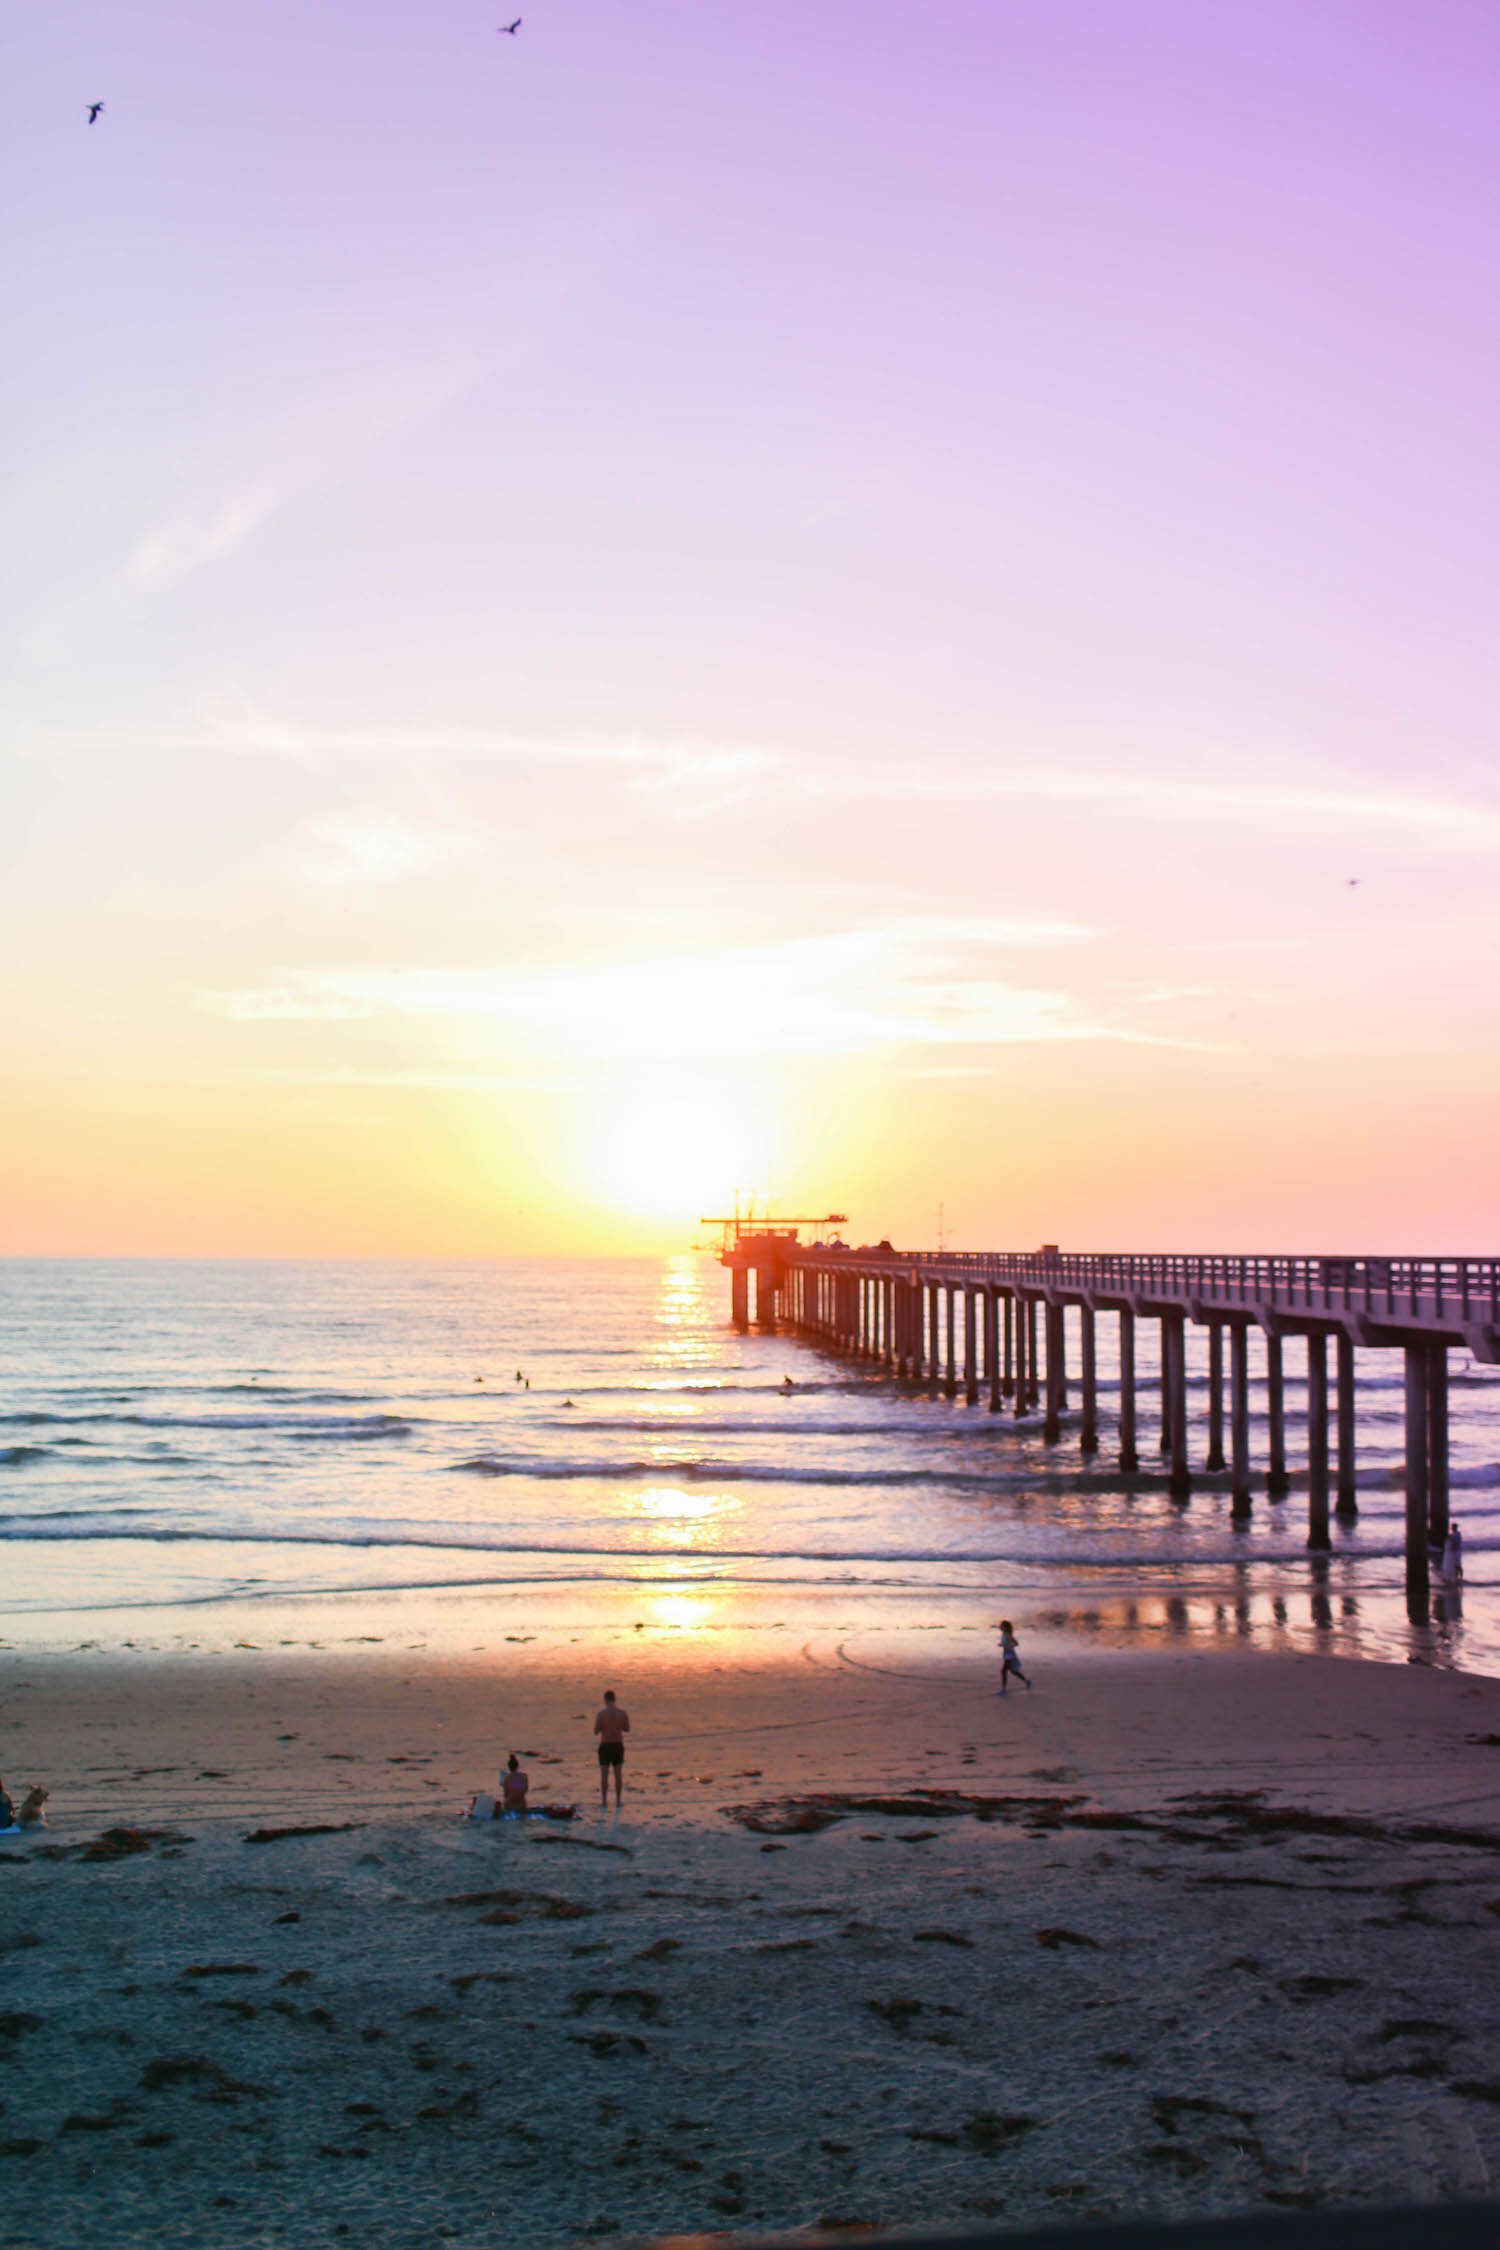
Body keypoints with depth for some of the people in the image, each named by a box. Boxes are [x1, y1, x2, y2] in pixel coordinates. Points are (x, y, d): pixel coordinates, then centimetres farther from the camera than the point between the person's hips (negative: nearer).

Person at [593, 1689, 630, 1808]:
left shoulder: (601, 1714, -14)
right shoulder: (623, 1713, -5)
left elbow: (596, 1732, -8)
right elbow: (627, 1729, 8)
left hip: (605, 1746, -3)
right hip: (618, 1746, 3)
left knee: (604, 1775, 5)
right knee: (618, 1775, 11)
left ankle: (604, 1802, 5)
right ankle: (618, 1801, 14)